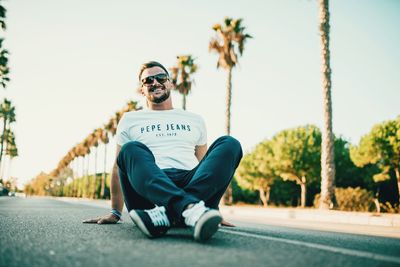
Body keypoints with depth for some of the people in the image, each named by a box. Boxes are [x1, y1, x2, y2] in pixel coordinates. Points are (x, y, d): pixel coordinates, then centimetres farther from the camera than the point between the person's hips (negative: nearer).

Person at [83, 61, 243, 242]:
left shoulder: (195, 120, 27)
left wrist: (213, 208, 16)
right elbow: (119, 167, 19)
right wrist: (115, 213, 11)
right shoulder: (130, 120, 23)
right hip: (148, 190, -2)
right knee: (131, 150, -31)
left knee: (229, 144, -22)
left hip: (190, 183, 2)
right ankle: (190, 208, -55)